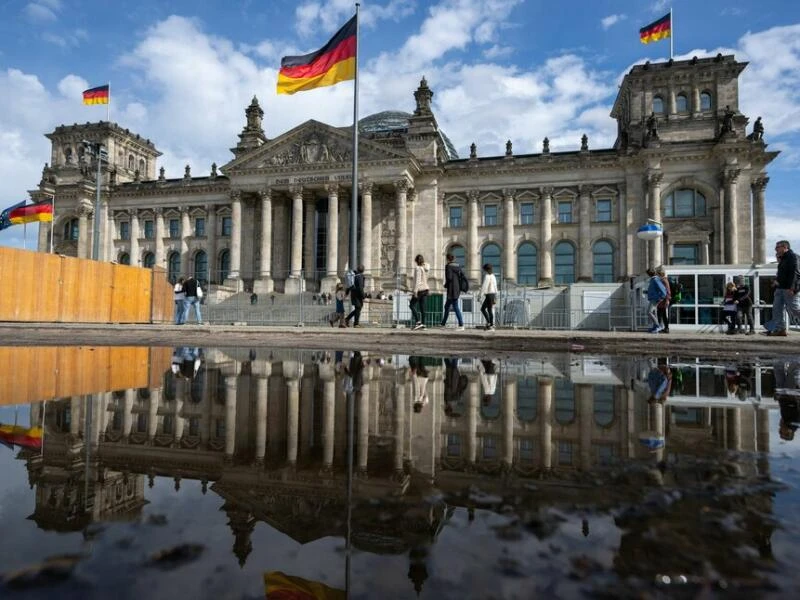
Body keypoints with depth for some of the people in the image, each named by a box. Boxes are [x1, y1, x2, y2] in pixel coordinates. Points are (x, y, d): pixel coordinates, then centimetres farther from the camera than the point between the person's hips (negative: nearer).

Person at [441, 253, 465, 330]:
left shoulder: (448, 266, -9)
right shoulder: (457, 266, 12)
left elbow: (449, 277, -19)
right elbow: (463, 275, 8)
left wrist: (445, 285, -3)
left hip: (451, 290, -8)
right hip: (457, 289, 8)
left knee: (455, 307, -8)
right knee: (447, 306, 17)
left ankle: (461, 325, -10)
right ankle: (443, 323, 27)